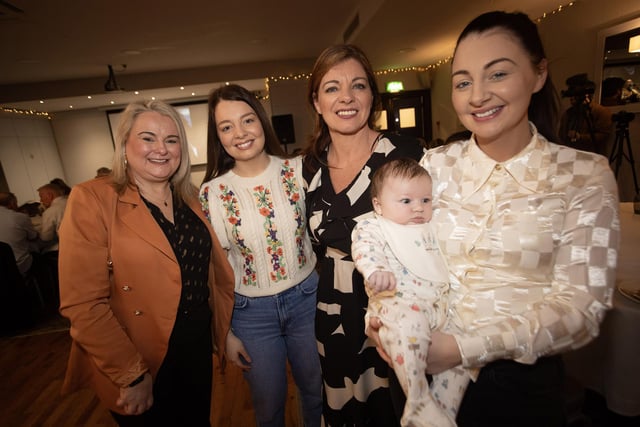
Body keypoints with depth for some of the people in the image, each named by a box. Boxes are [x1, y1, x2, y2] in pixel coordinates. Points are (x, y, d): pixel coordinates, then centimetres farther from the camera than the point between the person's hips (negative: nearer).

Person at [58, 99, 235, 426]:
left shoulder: (191, 198, 2)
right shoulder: (91, 199, -16)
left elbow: (215, 268, 6)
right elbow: (83, 303, -19)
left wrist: (227, 330, 2)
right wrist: (131, 375, -16)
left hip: (199, 350, 5)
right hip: (142, 369, -5)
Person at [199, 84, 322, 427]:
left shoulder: (298, 170, -8)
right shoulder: (212, 193, -9)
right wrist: (226, 333, 1)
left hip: (306, 297, 1)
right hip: (251, 312, 0)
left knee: (317, 392, 22)